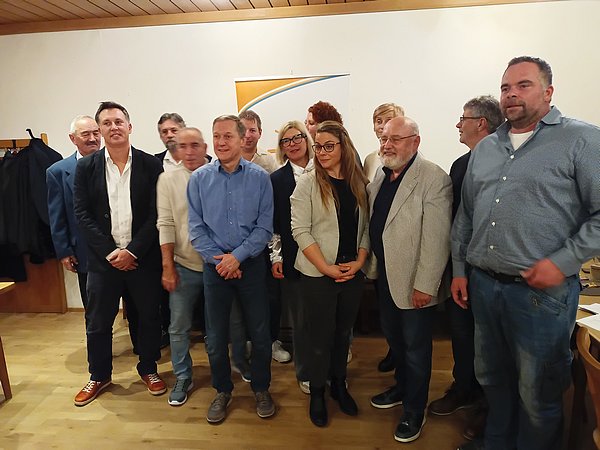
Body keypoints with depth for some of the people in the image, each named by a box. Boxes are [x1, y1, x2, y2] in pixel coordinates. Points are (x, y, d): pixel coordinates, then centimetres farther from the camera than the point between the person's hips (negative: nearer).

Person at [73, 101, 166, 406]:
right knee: (97, 321, 12)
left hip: (143, 257, -1)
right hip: (103, 258, 1)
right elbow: (82, 214, -1)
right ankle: (99, 376, 34)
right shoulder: (86, 167, 2)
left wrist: (133, 251, -13)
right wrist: (109, 251, -11)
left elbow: (156, 214, -6)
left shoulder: (150, 165, -3)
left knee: (149, 316, 11)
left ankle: (148, 368, 33)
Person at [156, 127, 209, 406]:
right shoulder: (168, 179, 0)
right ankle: (182, 378, 29)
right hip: (184, 266, 1)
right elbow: (165, 224, -2)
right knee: (179, 327, 10)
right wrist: (167, 265, -5)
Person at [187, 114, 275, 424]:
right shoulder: (199, 179, -1)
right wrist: (218, 260, -11)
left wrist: (237, 256, -15)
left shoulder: (259, 177, -4)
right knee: (215, 336, 11)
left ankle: (261, 389, 31)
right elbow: (196, 228, -2)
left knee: (260, 333, 8)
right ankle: (222, 391, 34)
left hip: (251, 264, -1)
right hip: (215, 266, 1)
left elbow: (265, 226, -6)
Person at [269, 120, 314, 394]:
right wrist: (275, 257, 0)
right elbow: (273, 223, 4)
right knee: (301, 318, 10)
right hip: (293, 257, 0)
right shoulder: (277, 179, 4)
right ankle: (305, 373, 29)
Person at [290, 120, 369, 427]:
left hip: (353, 273, 4)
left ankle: (339, 386, 38)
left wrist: (359, 261, -6)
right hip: (318, 275, -3)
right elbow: (300, 231, -12)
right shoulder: (307, 183, -7)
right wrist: (327, 267, -15)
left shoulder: (358, 182, 4)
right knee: (321, 337, 7)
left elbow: (366, 227, 7)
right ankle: (317, 394, 28)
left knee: (343, 333, 17)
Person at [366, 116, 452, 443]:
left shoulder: (434, 179, -18)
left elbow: (437, 239, -21)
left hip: (413, 284, -7)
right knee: (393, 338, 23)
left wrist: (425, 286, -20)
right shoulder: (380, 175, 6)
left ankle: (414, 411, 30)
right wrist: (371, 263, 10)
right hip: (384, 275, 7)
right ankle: (401, 388, 46)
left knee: (415, 347, 10)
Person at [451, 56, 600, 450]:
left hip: (542, 291, -5)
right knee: (493, 379, 22)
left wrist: (563, 262, -17)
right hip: (482, 285, 6)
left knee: (538, 395, 10)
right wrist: (459, 269, 12)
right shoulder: (486, 149, 12)